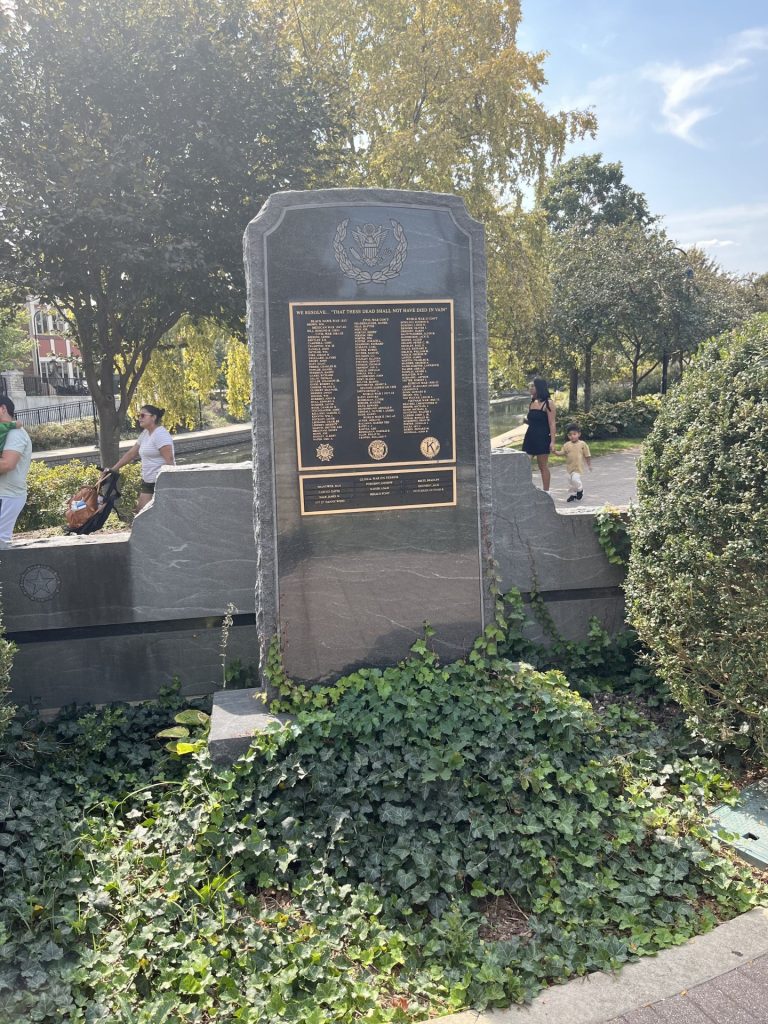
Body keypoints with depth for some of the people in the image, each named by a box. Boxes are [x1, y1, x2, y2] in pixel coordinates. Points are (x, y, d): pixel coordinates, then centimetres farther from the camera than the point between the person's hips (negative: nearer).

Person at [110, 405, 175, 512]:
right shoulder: (144, 434, 14)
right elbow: (131, 454, 20)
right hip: (148, 481, 10)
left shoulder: (160, 434, -15)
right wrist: (113, 469, 18)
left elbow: (169, 460, -21)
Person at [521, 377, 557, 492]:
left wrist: (552, 441, -17)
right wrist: (526, 420, 3)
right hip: (530, 436, 7)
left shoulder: (548, 403, -7)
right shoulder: (532, 402, 13)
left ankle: (546, 492, 11)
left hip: (542, 438, -7)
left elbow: (552, 424, -11)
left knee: (543, 466, 1)